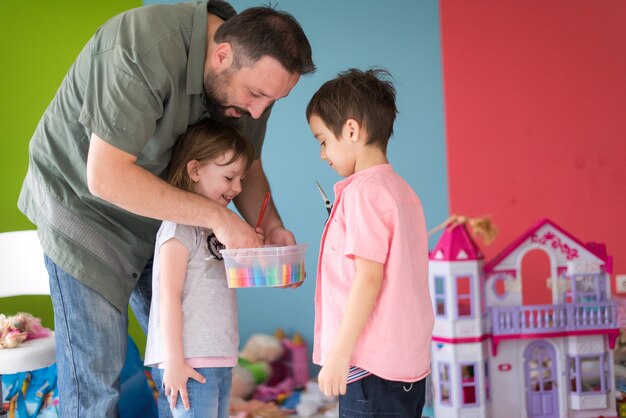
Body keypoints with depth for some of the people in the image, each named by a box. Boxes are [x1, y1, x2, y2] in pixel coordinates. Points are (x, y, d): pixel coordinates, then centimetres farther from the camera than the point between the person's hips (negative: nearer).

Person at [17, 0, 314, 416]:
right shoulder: (145, 49, -34)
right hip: (82, 201, -6)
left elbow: (246, 168, 3)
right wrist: (216, 216, -34)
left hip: (160, 211, 6)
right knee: (96, 365, -5)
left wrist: (271, 227, -17)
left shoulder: (254, 71, -11)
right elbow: (106, 177, -36)